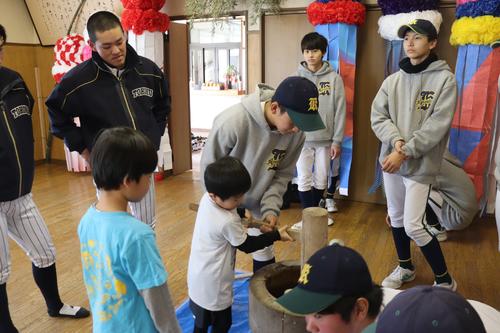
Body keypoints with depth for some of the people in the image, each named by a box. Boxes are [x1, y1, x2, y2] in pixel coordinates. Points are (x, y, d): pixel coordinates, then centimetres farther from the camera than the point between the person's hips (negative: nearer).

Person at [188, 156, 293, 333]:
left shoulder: (207, 198, -11)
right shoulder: (228, 223, -33)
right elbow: (247, 245, -16)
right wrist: (276, 235, -10)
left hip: (199, 275, 8)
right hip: (213, 282, -8)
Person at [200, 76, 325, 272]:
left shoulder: (295, 132, -21)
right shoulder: (232, 121, -34)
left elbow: (282, 174, -8)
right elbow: (209, 166, -20)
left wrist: (271, 207, -19)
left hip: (260, 202, 4)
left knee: (265, 251, 14)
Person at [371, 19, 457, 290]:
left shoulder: (445, 79, -7)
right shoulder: (392, 80, 6)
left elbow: (437, 126, -15)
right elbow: (378, 116, 1)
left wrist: (405, 152, -19)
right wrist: (396, 140, -17)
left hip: (421, 164, -5)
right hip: (391, 159, 5)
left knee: (413, 226, -7)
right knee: (395, 217, 16)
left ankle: (445, 281, 15)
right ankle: (405, 267, 38)